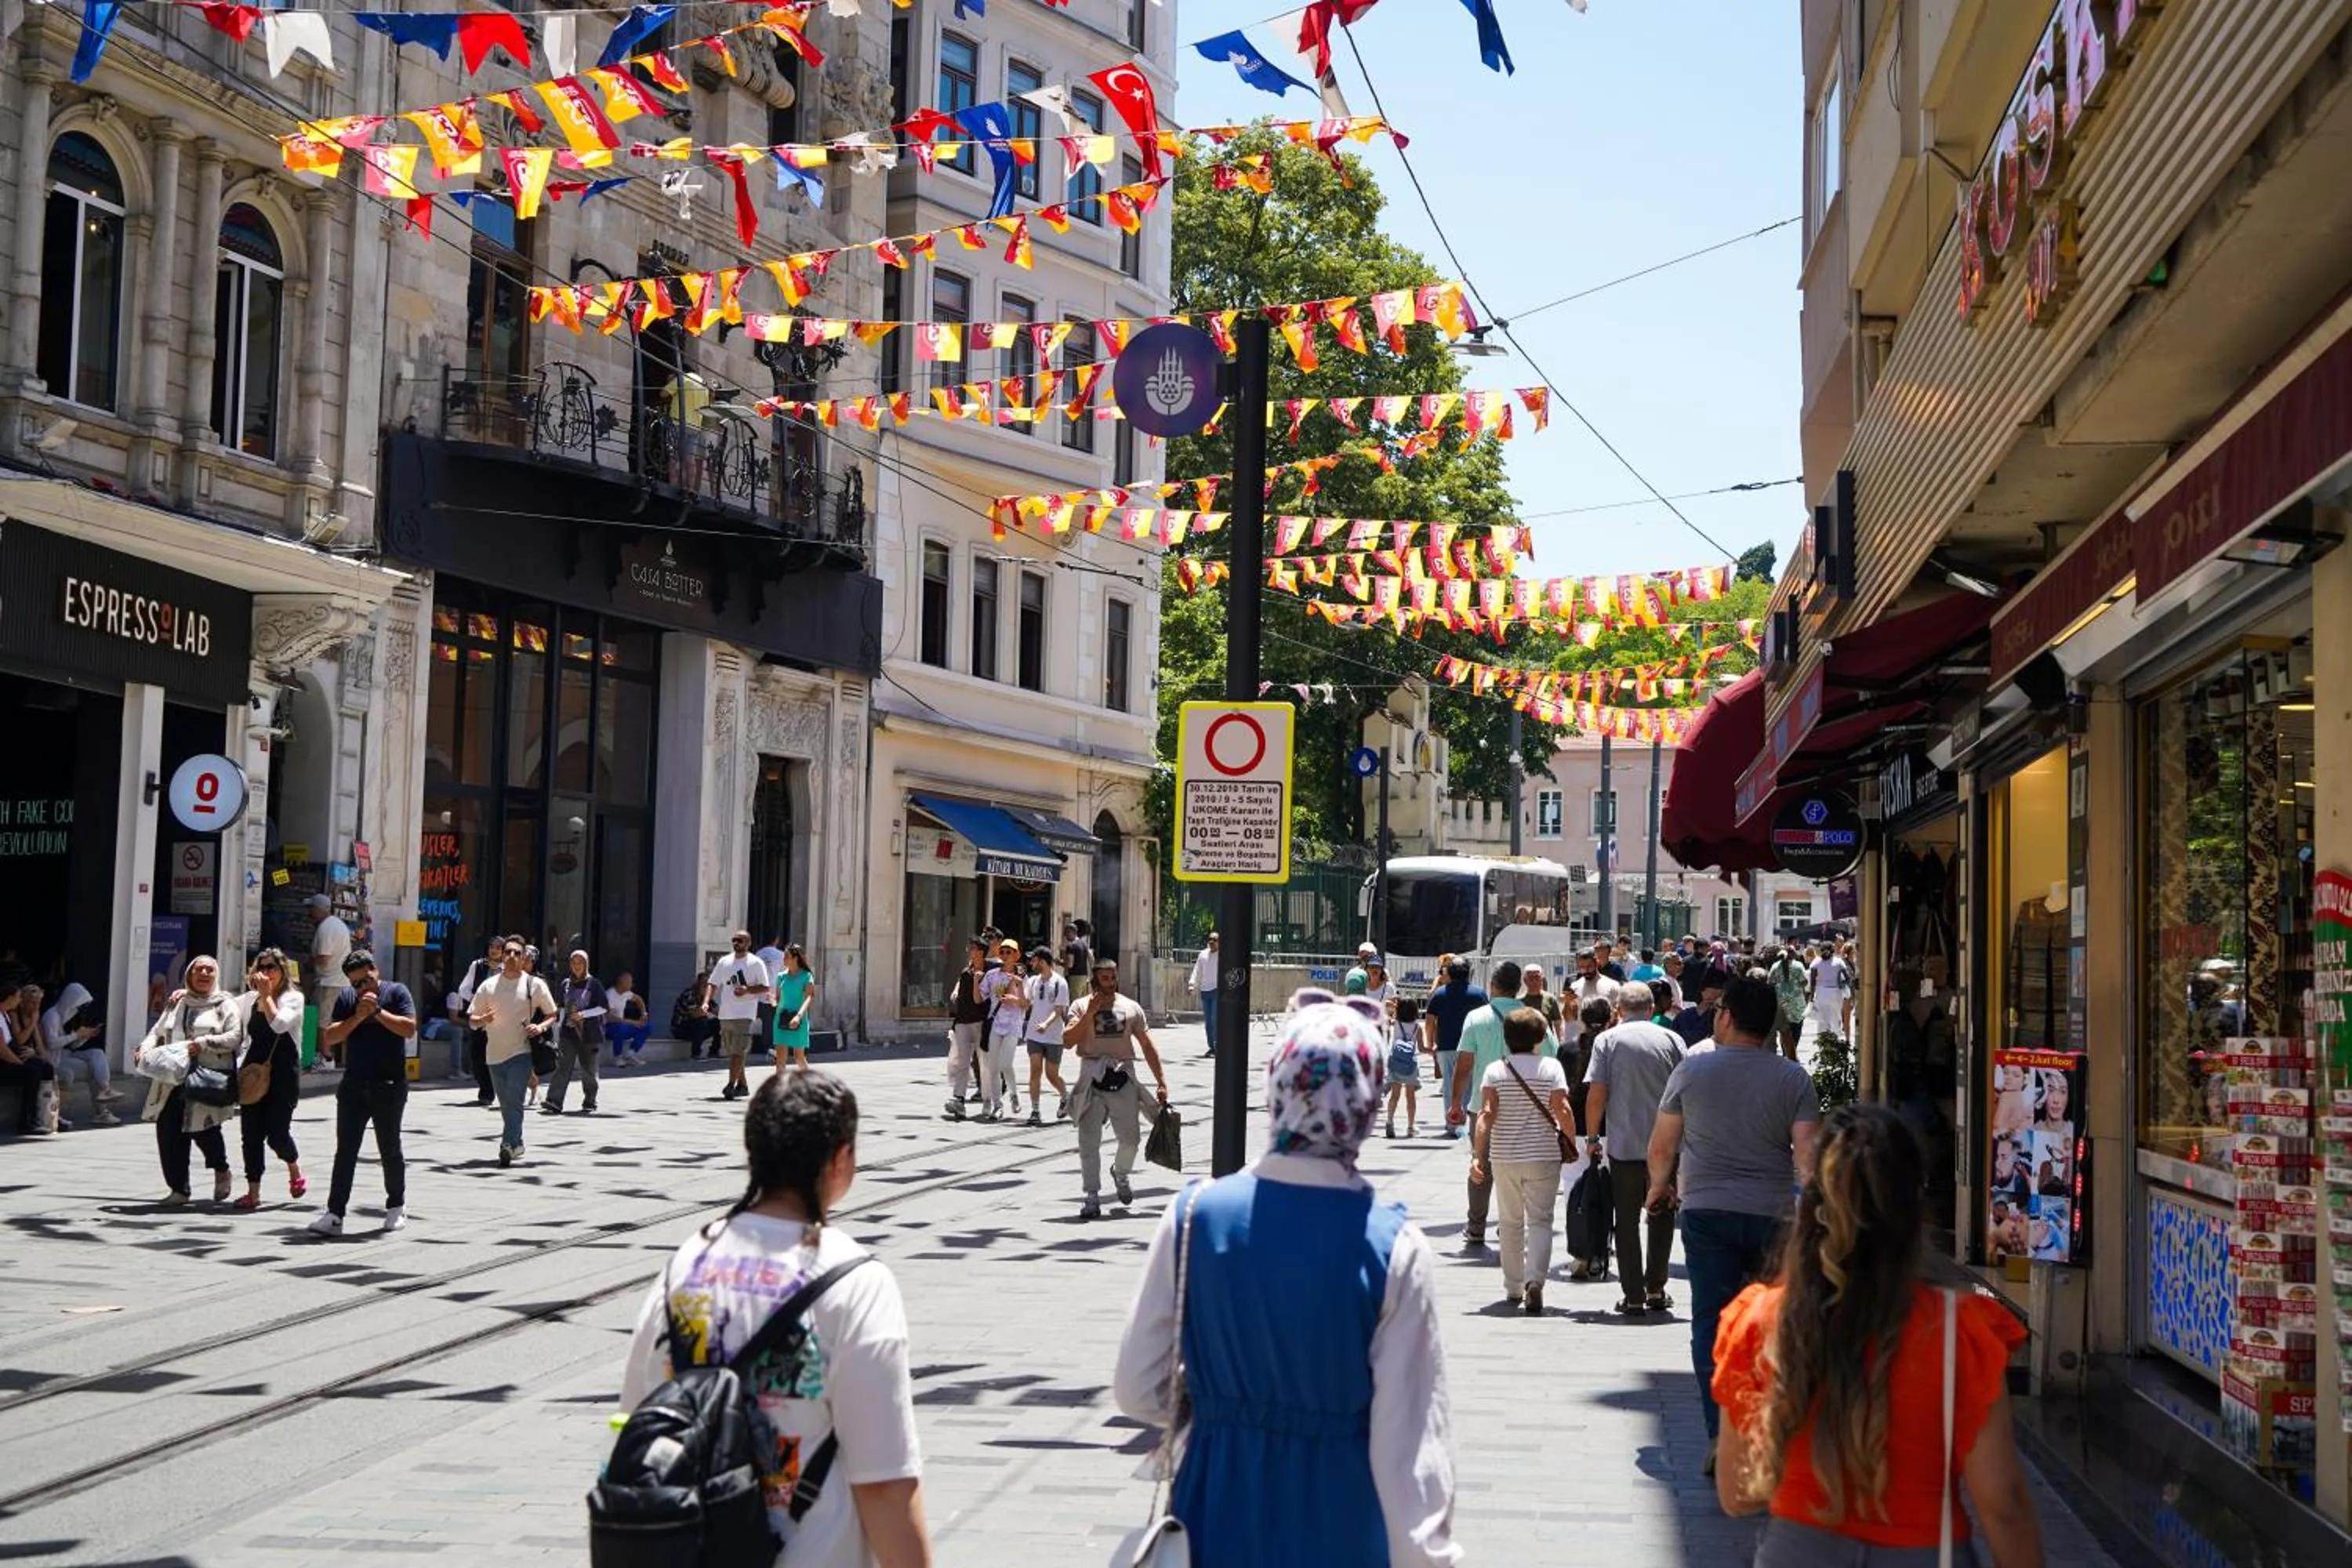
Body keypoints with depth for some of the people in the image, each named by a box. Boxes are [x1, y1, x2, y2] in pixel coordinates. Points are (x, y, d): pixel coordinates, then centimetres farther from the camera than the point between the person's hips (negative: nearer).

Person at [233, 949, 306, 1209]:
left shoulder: (293, 998, -3)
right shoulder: (250, 999, 13)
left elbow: (279, 1024, -20)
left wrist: (267, 995, -13)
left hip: (283, 1073, -5)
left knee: (277, 1133, -7)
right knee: (251, 1133, 0)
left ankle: (295, 1170, 23)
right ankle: (253, 1191, 5)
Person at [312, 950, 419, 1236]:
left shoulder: (396, 992, -1)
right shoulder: (346, 998, 6)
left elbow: (409, 1028, -13)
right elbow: (329, 1038, -1)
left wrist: (378, 1011, -17)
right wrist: (358, 1017, -13)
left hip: (389, 1086, -2)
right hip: (353, 1086, 3)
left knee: (389, 1149, 8)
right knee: (345, 1151, -2)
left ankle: (396, 1206, 25)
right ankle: (334, 1213, -4)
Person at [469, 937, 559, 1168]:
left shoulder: (535, 984, 0)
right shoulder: (488, 986, 6)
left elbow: (553, 1015, 7)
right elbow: (472, 1018, 10)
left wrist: (541, 1027, -14)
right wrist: (483, 1020, -13)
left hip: (521, 1051, -4)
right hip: (495, 1053, 4)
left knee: (514, 1101, -16)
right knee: (506, 1104, 12)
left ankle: (509, 1144, -18)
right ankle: (515, 1144, 25)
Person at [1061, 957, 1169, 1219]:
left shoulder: (1130, 1008, 8)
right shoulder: (1082, 1007, 1)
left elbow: (1148, 1047, 11)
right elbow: (1068, 1041, -12)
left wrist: (1162, 1082, 6)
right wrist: (1089, 1014, -19)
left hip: (1123, 1080, 2)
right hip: (1092, 1080, -2)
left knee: (1130, 1139, 5)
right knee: (1089, 1142, -4)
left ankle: (1120, 1174, 35)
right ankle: (1092, 1197, 3)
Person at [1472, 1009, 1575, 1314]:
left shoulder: (1495, 1071, 0)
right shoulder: (1551, 1067, -4)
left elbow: (1486, 1114, -8)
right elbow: (1562, 1111, -10)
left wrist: (1478, 1154, -11)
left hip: (1504, 1157, 2)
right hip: (1543, 1155, -2)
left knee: (1510, 1221, 15)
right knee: (1539, 1220, 0)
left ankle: (1513, 1288, 22)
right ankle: (1535, 1279, -21)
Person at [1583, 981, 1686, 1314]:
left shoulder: (1607, 1040, -1)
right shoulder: (1671, 1039, 2)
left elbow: (1596, 1096, -6)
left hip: (1624, 1145, -1)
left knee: (1627, 1219, 7)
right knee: (1661, 1217, 16)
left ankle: (1633, 1295, 5)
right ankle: (1656, 1289, 16)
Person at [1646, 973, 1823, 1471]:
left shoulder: (1692, 1070, 0)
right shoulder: (1793, 1078, -1)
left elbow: (1661, 1145, 8)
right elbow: (1807, 1151, -10)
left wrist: (1660, 1185, 26)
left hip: (1705, 1211, -1)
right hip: (1772, 1215, 1)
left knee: (1711, 1321, 1)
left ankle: (1720, 1435, -8)